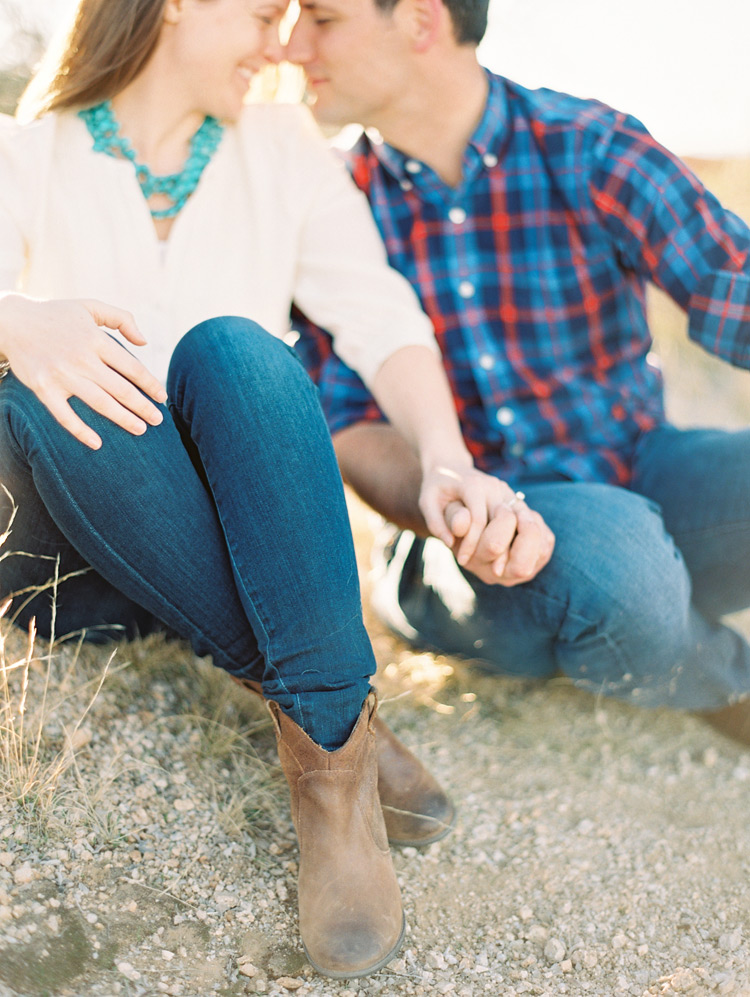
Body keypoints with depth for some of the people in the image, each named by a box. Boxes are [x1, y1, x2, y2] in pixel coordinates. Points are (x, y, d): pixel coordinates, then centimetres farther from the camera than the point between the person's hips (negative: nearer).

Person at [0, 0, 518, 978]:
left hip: (254, 541, 1)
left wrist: (446, 460, -20)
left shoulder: (282, 146, 11)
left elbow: (378, 312, -2)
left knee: (231, 348, -27)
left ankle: (329, 752, -32)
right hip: (86, 560, 0)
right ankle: (326, 721, -27)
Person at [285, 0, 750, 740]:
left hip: (644, 480, 0)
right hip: (488, 523, 0)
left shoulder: (591, 150, -5)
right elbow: (352, 428, -6)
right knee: (612, 559, -33)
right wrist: (454, 511, -27)